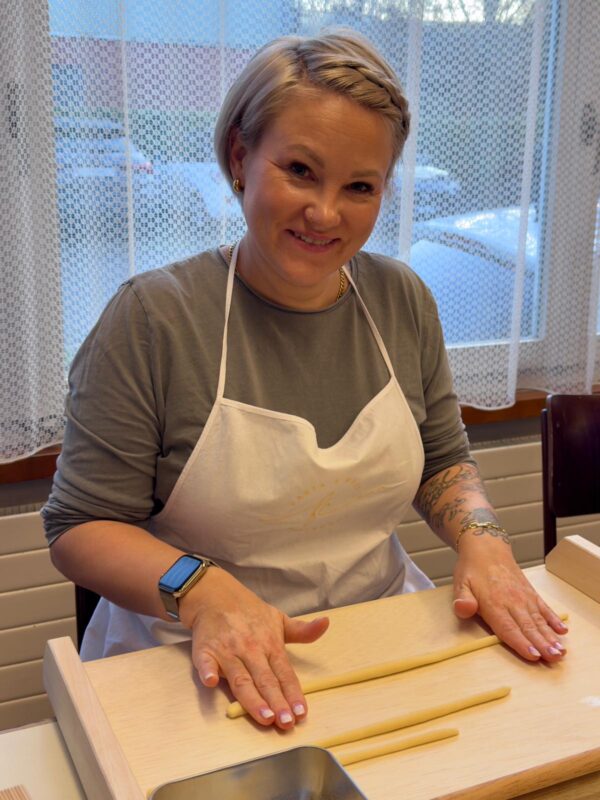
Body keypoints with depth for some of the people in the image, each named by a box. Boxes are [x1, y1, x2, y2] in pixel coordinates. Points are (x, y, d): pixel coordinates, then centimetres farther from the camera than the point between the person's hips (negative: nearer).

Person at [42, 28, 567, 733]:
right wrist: (202, 590, -26)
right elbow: (80, 528, -9)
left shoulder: (403, 302, 3)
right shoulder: (152, 317, -12)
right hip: (199, 667, -4)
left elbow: (443, 462, 14)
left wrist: (481, 538, -7)